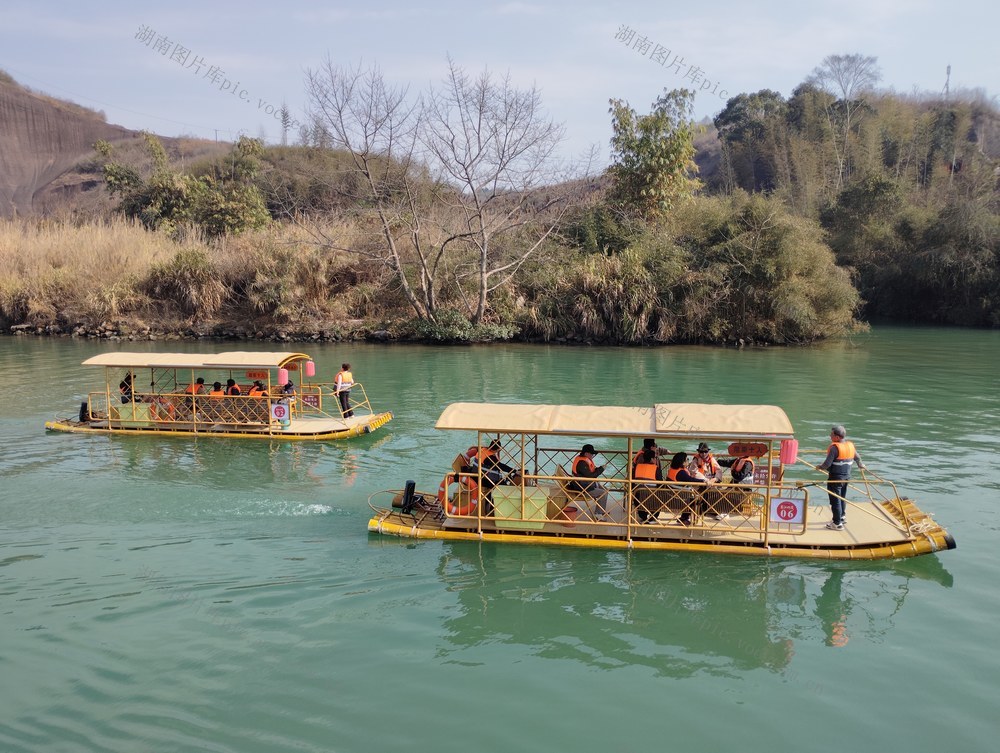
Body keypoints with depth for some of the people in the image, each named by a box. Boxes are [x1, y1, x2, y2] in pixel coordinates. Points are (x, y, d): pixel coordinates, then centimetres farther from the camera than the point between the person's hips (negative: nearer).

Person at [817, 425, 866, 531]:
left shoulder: (834, 448, -21)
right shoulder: (850, 445, 2)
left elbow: (827, 464, -23)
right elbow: (857, 457, 20)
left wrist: (820, 467, -2)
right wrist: (860, 465, 41)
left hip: (835, 478, -8)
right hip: (846, 476, 8)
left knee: (835, 500, 1)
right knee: (842, 497, 24)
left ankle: (837, 523, 7)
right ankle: (842, 516, 40)